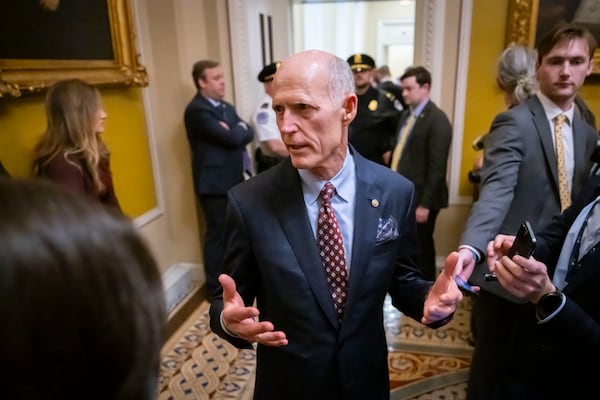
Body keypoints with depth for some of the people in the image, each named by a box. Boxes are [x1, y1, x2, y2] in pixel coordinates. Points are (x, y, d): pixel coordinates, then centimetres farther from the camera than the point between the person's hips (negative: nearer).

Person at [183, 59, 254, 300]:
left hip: (236, 179, 8)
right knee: (218, 235, 1)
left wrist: (234, 130, -13)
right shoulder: (197, 110, -13)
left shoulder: (227, 108, 17)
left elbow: (247, 134, 6)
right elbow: (231, 138, -21)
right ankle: (215, 288, 15)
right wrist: (237, 130, 0)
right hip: (216, 183, -8)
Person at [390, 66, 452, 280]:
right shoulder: (406, 115, 12)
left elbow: (437, 168, -18)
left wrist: (424, 204, -19)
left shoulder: (437, 120, -14)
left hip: (419, 199, -7)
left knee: (420, 250, 7)